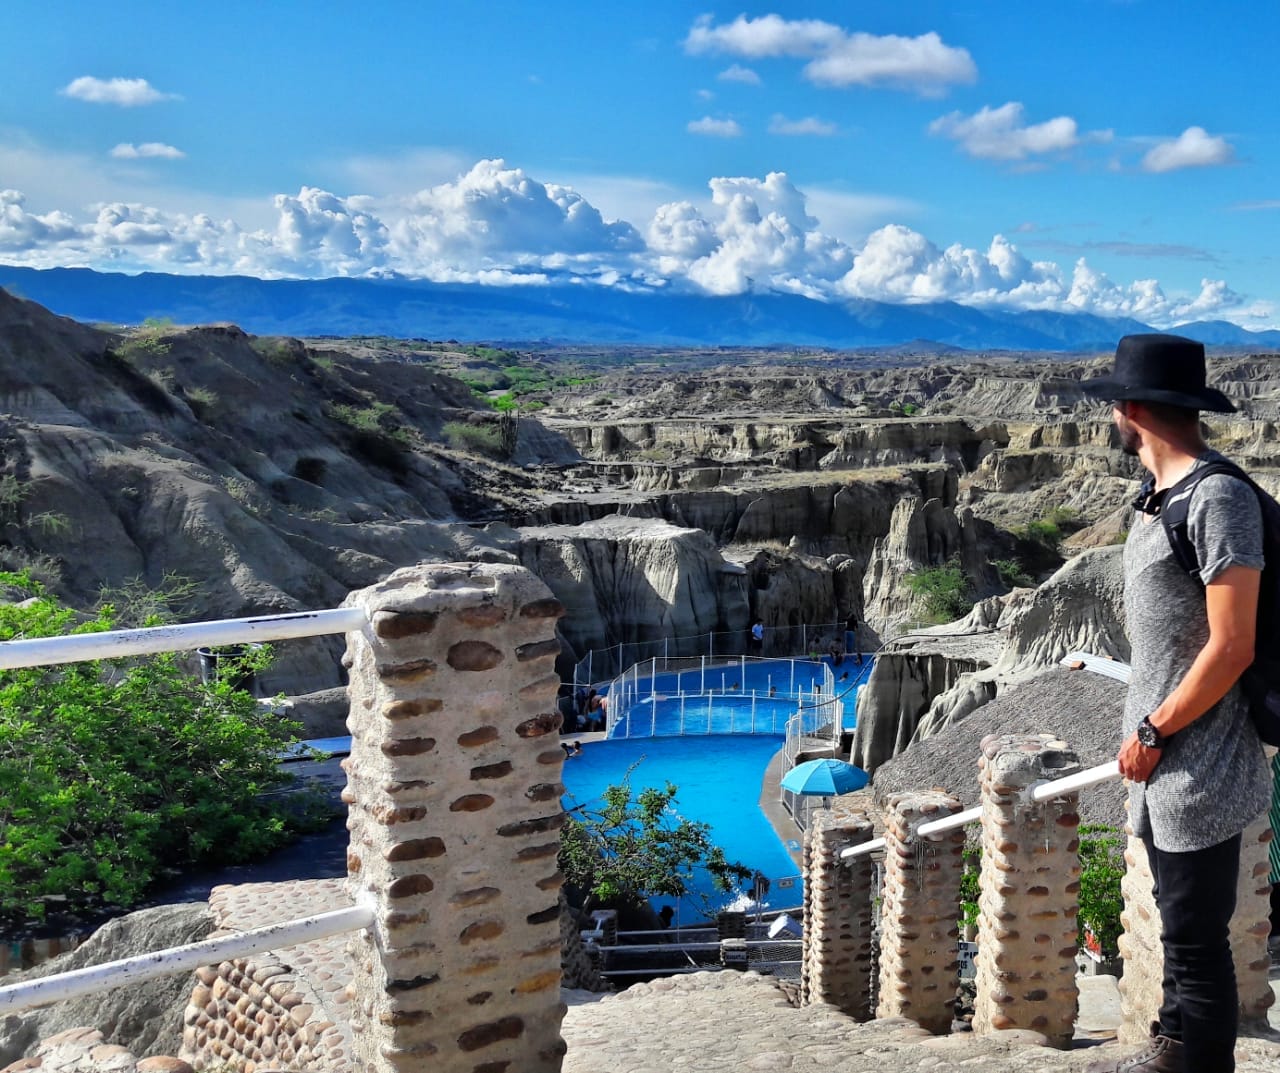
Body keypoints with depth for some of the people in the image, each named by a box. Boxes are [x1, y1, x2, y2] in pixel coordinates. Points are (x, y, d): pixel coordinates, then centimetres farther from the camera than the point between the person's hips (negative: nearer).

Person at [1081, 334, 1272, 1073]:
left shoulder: (1219, 497, -19)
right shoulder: (1159, 498, 10)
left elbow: (1231, 645, -21)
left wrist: (1153, 732, -14)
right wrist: (1147, 731, 14)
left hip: (1198, 768, -9)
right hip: (1165, 762, 9)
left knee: (1197, 937, 2)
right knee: (1180, 926, 21)